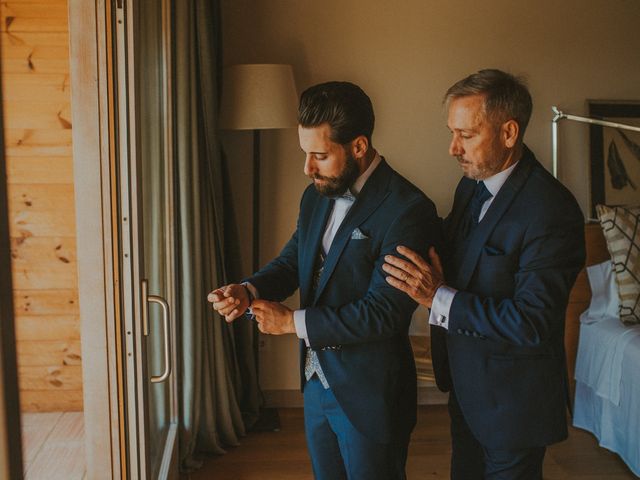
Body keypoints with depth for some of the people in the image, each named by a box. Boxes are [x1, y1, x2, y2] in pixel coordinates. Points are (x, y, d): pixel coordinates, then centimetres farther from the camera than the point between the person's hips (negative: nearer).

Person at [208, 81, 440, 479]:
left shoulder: (408, 210, -22)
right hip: (317, 381, 7)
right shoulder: (317, 196, 3)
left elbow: (382, 312, -25)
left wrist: (293, 321, -19)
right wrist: (248, 291, -13)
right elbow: (291, 262, 9)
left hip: (369, 394, -7)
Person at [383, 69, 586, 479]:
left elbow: (531, 322, -27)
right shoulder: (471, 187, 1)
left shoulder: (552, 210, -25)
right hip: (466, 388, 8)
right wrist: (430, 281, -9)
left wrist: (440, 297, -28)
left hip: (512, 403, -8)